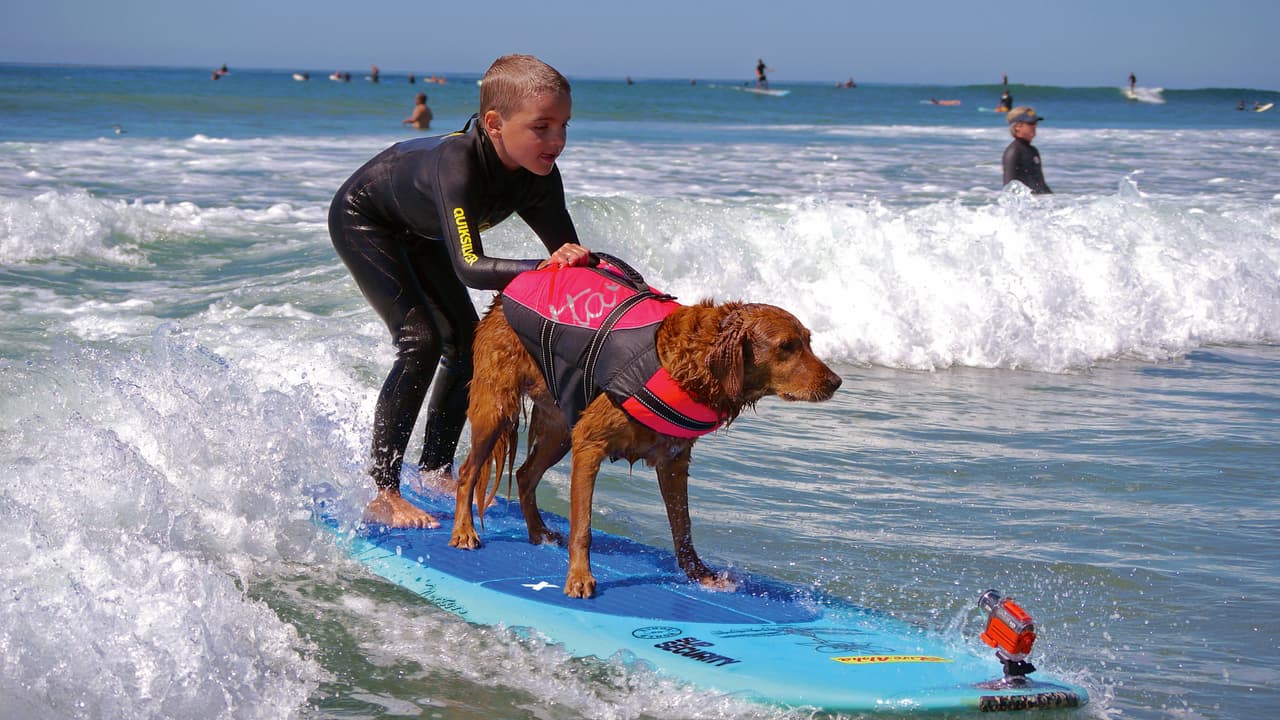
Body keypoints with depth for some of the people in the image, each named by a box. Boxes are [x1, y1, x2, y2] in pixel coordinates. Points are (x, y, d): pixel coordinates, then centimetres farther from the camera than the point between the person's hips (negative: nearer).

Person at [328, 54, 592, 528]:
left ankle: (435, 468, 25)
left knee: (466, 341, 7)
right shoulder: (458, 164, -44)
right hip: (360, 218, -8)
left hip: (415, 230, 8)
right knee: (421, 341, -20)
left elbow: (569, 252, -22)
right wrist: (544, 269, -65)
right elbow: (469, 267, -53)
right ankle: (382, 494, -17)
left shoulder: (538, 175, -24)